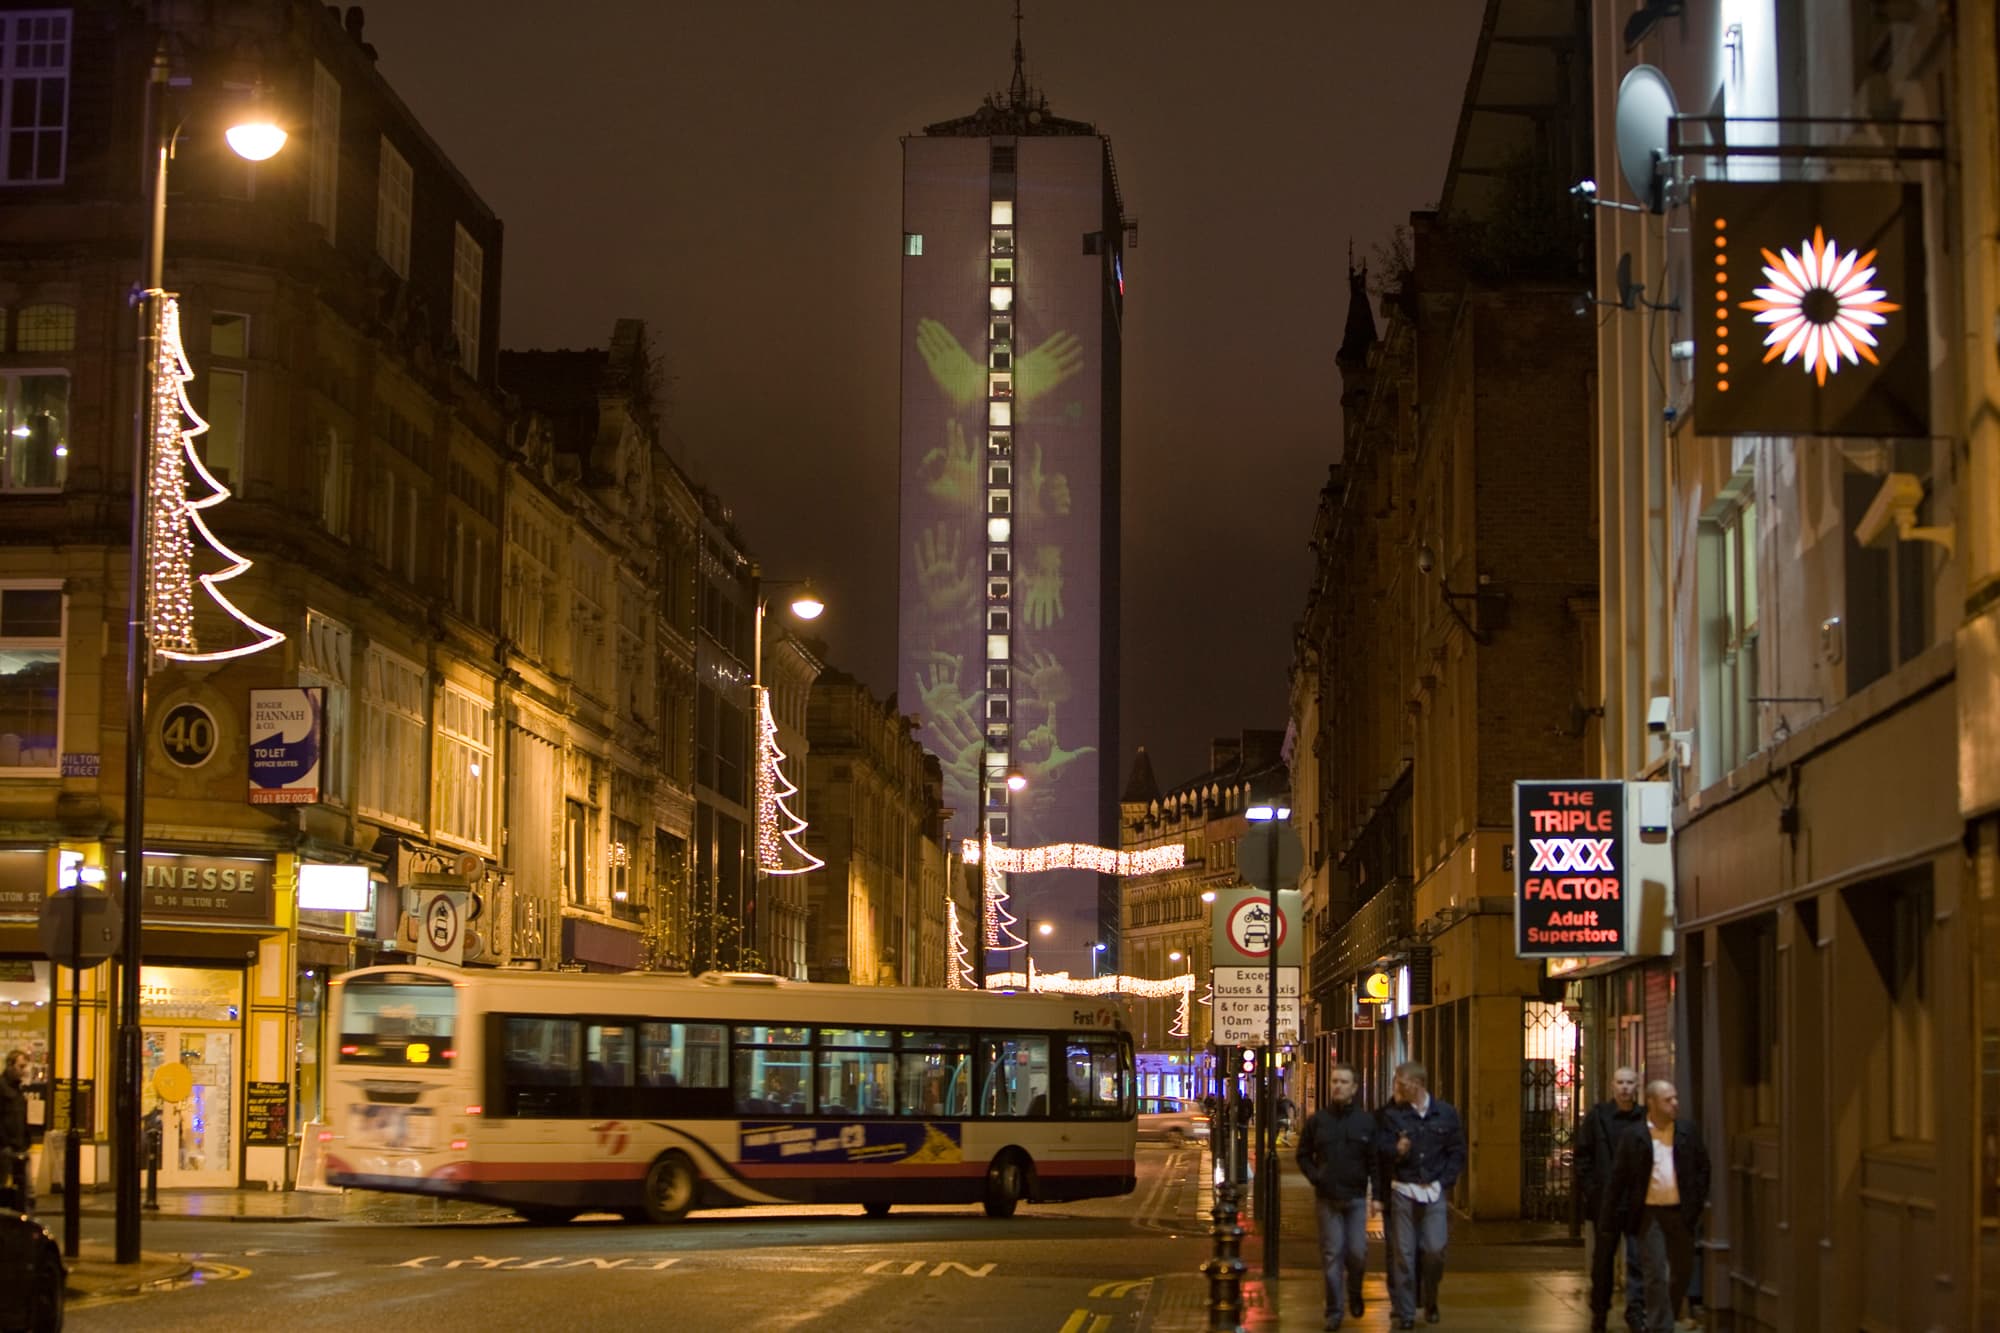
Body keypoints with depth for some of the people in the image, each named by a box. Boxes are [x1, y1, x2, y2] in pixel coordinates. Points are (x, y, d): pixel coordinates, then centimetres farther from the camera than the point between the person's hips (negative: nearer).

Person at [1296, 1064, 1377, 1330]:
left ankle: (1355, 1294, 27)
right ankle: (1334, 1310, 6)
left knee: (1357, 1252, -2)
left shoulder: (1366, 1121, 1)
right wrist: (1315, 1178, -6)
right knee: (1332, 1253, 0)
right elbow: (1303, 1155, 11)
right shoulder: (1316, 1120, 4)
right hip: (1327, 1198, 1)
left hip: (1356, 1197, 0)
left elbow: (1375, 1160, 0)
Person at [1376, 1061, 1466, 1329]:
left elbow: (1457, 1153, 9)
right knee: (1403, 1253, 0)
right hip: (1403, 1192, 0)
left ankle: (1430, 1301, 20)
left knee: (1435, 1250, -5)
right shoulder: (1392, 1114, 1)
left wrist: (1444, 1181, 0)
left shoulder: (1445, 1114, 5)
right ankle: (1405, 1312, 8)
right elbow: (1379, 1148, -3)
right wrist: (1395, 1151, -24)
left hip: (1435, 1193, 0)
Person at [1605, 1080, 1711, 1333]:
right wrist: (1610, 1217, -3)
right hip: (1649, 1213, -3)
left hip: (1681, 1213, 3)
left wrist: (1697, 1202, 2)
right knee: (1655, 1274, -5)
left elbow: (1702, 1167, 12)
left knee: (1683, 1270, 12)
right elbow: (1617, 1179, 0)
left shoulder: (1688, 1131, 6)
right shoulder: (1633, 1137, -3)